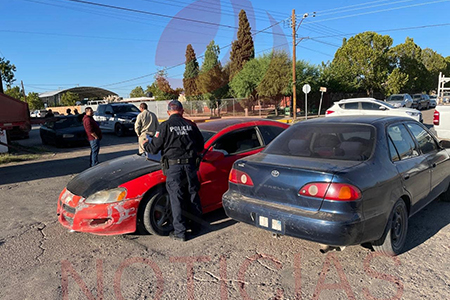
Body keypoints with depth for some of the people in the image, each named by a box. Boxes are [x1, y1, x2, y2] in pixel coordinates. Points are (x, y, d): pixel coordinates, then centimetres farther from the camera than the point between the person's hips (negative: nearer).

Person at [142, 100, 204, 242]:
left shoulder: (165, 126, -4)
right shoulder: (190, 124, 6)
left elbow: (154, 148, -1)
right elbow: (201, 146, 12)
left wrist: (145, 144, 21)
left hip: (173, 167, -3)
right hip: (190, 165, 3)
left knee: (176, 199, 4)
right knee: (193, 195, 15)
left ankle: (180, 232, 9)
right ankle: (196, 226, 27)